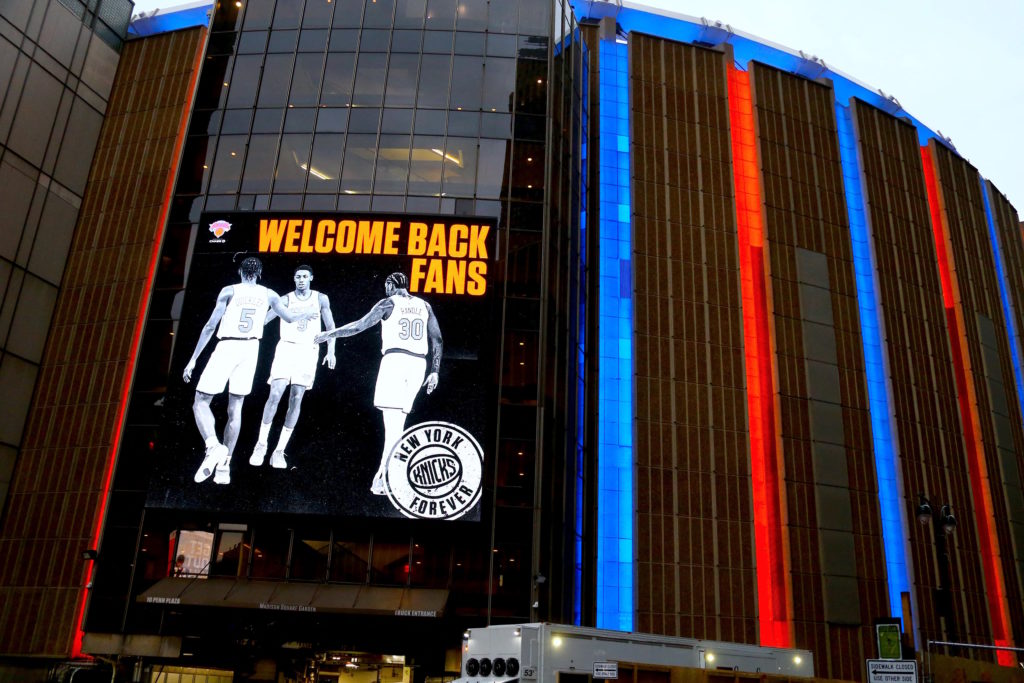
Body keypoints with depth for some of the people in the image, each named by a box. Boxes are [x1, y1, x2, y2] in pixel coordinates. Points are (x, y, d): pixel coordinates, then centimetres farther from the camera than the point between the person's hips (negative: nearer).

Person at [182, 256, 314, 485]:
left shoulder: (229, 291, -2)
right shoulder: (268, 295, 8)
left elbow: (210, 326, -4)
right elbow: (291, 318, 21)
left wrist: (193, 359, -1)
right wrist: (308, 313, 43)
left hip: (227, 347, -3)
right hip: (251, 348, 4)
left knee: (201, 402, 2)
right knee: (235, 407, 10)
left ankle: (213, 446, -23)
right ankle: (225, 466, 9)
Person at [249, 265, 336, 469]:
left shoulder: (320, 299, 7)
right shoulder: (286, 300, 3)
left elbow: (330, 326, 9)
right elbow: (264, 319, -4)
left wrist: (331, 351, 0)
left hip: (308, 351, 1)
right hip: (286, 348, -1)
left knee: (296, 399, -1)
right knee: (275, 394, -12)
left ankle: (279, 451, 5)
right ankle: (261, 444, 1)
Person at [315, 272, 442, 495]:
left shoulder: (388, 303, 6)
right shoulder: (424, 306, 17)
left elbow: (360, 325, 2)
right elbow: (437, 340, 12)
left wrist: (330, 334, 12)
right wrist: (435, 371, 15)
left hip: (395, 359, -4)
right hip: (418, 363, 4)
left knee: (392, 422, -11)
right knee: (398, 420, 10)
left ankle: (385, 478, -19)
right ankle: (383, 472, 9)